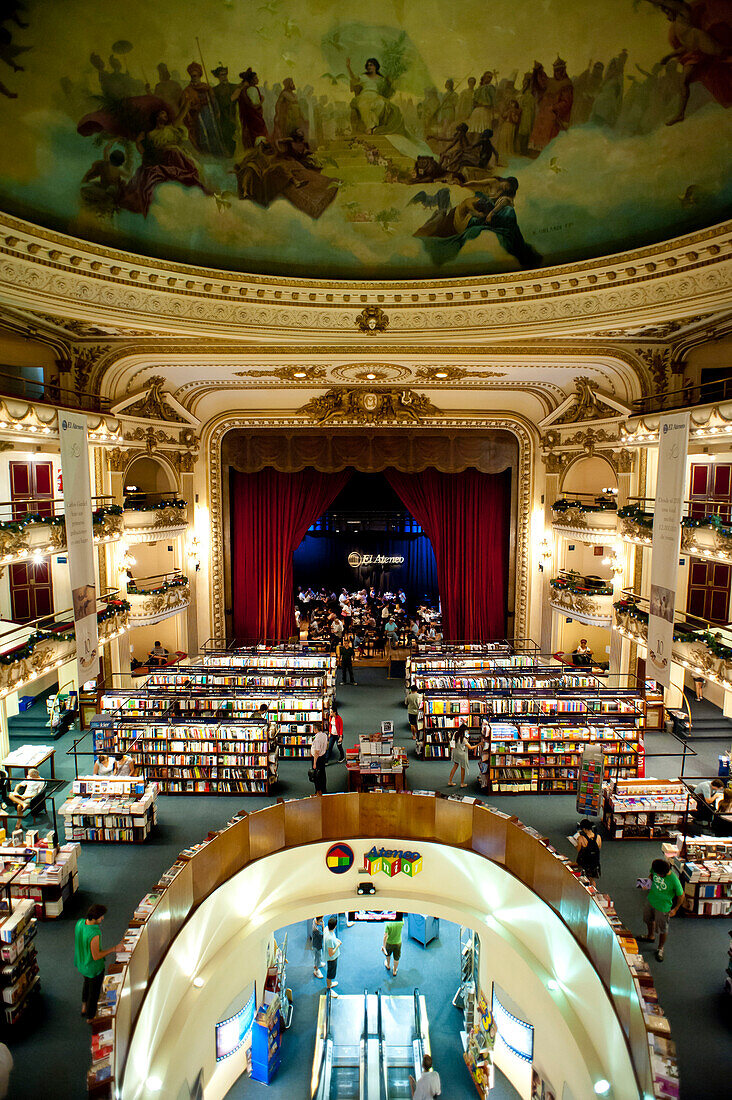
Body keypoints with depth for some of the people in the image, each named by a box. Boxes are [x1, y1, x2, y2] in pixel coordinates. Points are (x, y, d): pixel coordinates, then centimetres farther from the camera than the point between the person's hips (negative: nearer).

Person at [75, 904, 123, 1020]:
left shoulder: (80, 922, -18)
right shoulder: (94, 935, -41)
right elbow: (96, 956, -30)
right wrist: (114, 949, -23)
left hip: (80, 963, 7)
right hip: (93, 968, -7)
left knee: (87, 982, 35)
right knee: (94, 992, 20)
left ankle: (84, 1008, 56)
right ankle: (90, 1017, 42)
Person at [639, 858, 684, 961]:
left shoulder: (674, 880, -34)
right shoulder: (655, 869, -20)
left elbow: (681, 896, -16)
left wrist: (675, 909, -7)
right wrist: (648, 884, -8)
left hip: (663, 907, -5)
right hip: (650, 900, 5)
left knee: (662, 929, 15)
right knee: (648, 920, 28)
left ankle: (660, 949, 41)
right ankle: (651, 937, 57)